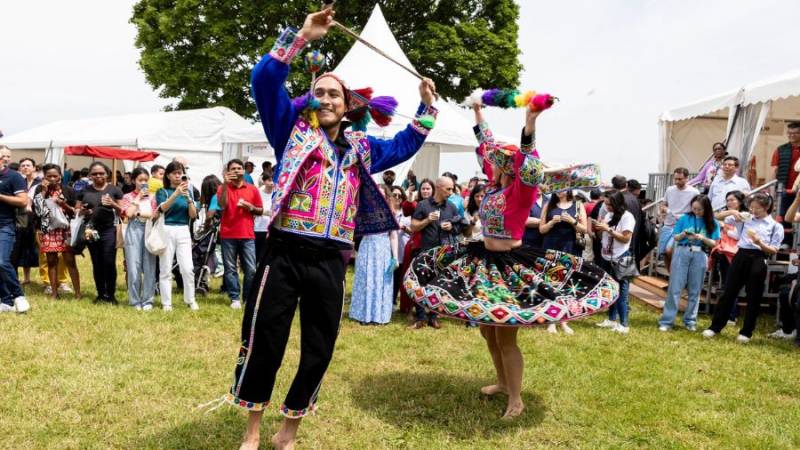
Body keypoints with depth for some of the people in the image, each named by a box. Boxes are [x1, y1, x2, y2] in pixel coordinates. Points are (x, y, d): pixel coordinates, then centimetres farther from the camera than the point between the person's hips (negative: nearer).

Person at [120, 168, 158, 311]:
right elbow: (129, 213, -8)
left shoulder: (152, 197, 12)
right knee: (134, 266, -2)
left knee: (149, 266, 0)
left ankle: (147, 300, 7)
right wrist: (138, 198, 0)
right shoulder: (128, 197, 10)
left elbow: (155, 214, -2)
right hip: (133, 231, -1)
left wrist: (138, 213, -8)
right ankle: (135, 301, 7)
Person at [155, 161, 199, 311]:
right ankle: (166, 303, 9)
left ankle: (190, 300, 10)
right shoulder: (162, 191, 4)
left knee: (188, 268, -4)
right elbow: (162, 208, -15)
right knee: (165, 269, 1)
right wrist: (176, 193, -26)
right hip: (166, 231, -2)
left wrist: (188, 197, -11)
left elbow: (193, 215, 4)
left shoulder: (187, 191, 12)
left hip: (183, 231, 2)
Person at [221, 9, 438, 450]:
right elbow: (264, 80, -5)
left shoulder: (360, 147, 18)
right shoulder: (293, 128, 6)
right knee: (263, 342, 1)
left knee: (319, 351, 9)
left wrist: (426, 107, 26)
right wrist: (301, 36, -12)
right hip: (285, 253, -4)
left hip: (330, 261, 4)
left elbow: (404, 145, 32)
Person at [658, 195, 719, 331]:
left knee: (694, 290, 7)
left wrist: (703, 238, -14)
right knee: (675, 287, -3)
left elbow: (714, 243, 2)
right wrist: (683, 234, -13)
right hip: (682, 253, -1)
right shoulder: (685, 218, 4)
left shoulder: (712, 223, 4)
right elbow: (675, 237, 7)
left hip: (700, 256, 1)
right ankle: (666, 321, -2)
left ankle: (690, 321, 17)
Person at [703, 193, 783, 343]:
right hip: (741, 256, 3)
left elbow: (774, 250, -2)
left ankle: (746, 332, 15)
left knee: (753, 297, 4)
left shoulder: (775, 226, 3)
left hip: (758, 260, -2)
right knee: (729, 292, 4)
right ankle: (715, 327, 10)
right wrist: (733, 212, -4)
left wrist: (759, 243, -19)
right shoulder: (746, 219, 11)